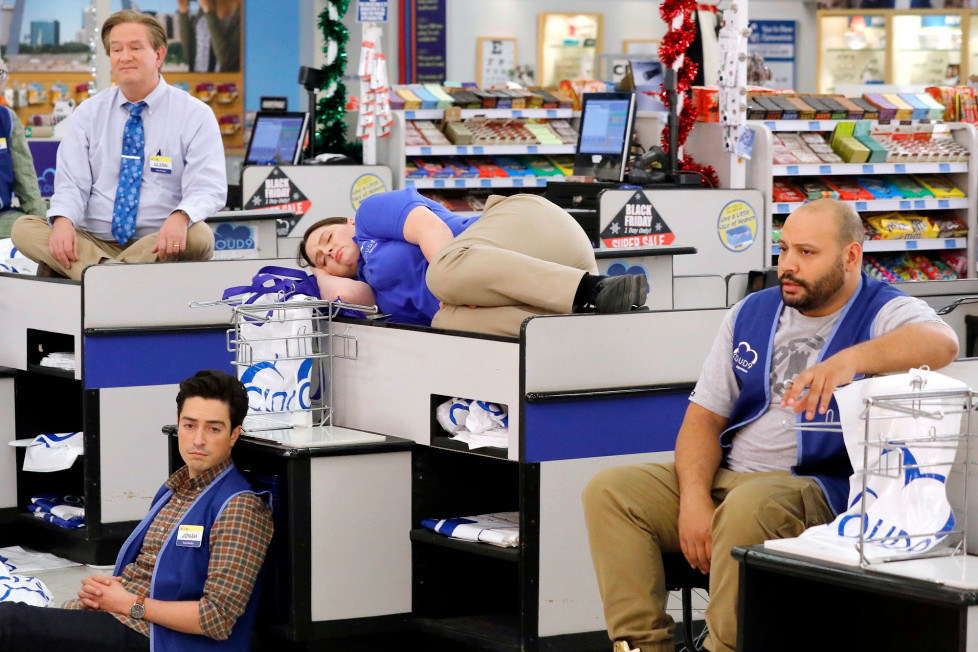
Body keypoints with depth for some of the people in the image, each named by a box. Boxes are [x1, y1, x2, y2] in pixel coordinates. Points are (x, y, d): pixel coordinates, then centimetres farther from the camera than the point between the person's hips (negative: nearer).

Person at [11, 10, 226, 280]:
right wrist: (63, 221, -21)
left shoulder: (195, 115, 3)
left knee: (198, 237, -35)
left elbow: (207, 187, -8)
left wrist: (180, 217, -32)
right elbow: (71, 184, 5)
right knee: (24, 228, -21)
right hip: (93, 242, 3)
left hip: (158, 246, -2)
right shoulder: (88, 113, 13)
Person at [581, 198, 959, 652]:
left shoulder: (884, 313, -1)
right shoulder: (751, 313, 16)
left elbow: (942, 343, -25)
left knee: (750, 504, -38)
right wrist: (694, 498, -8)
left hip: (817, 489, -6)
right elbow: (704, 416, 12)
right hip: (724, 478, 6)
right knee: (609, 490, -12)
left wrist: (849, 360, -41)